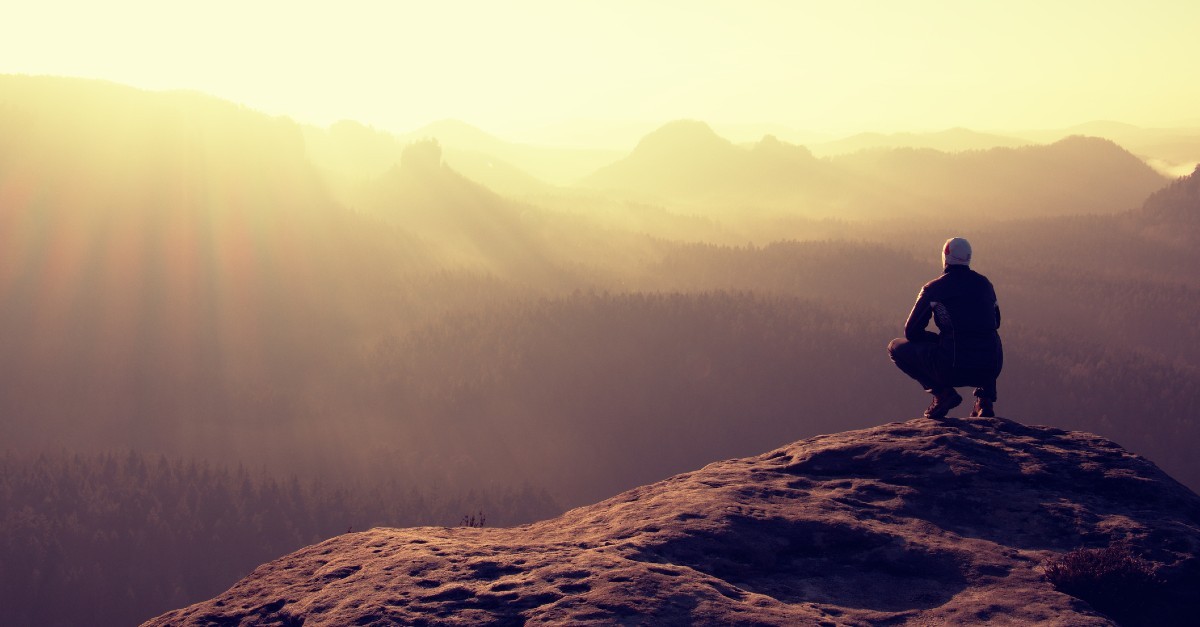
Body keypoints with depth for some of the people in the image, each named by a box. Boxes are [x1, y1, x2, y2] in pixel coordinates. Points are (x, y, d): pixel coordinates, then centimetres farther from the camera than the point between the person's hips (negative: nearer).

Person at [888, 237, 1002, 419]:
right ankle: (984, 398, 15)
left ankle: (942, 392, 0)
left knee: (896, 347, 16)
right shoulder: (985, 283, 14)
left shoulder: (933, 289, 2)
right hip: (992, 368, 5)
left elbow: (911, 332, 7)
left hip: (952, 369, -4)